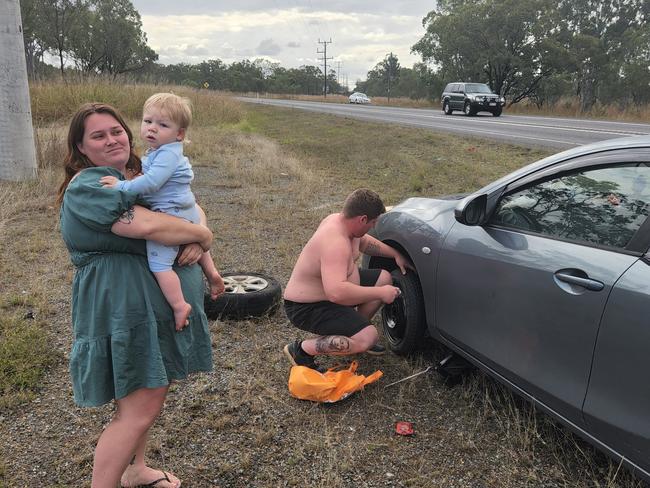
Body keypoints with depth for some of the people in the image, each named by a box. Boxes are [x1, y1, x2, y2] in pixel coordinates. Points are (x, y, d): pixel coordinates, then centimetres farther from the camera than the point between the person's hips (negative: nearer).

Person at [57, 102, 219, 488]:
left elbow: (191, 207, 11)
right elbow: (145, 225, -30)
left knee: (152, 394, 21)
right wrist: (203, 236, -16)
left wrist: (197, 242, -11)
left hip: (160, 302, 9)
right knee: (139, 410, -5)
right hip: (125, 308, -9)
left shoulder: (142, 174, 13)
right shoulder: (87, 186, -15)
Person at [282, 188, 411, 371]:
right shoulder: (335, 243, -35)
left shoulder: (341, 220, -4)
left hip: (325, 289, 10)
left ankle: (354, 330, 23)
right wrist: (380, 293, -37)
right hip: (308, 307, -10)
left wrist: (396, 255, 17)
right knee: (368, 337, -25)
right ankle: (301, 349, -9)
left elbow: (364, 242, 20)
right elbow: (336, 292, -47)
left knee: (384, 277, 14)